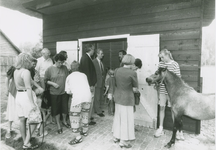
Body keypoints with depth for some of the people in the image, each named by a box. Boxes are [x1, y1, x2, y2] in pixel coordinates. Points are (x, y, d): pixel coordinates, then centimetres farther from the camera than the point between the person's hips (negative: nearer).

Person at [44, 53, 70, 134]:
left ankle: (64, 121, 39)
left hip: (64, 92, 2)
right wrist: (53, 83, -16)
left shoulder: (64, 68, 1)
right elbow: (46, 80, -1)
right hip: (54, 93, -2)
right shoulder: (50, 69, -6)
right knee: (56, 109, 10)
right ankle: (58, 125, 29)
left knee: (65, 107, 12)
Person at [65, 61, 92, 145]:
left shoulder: (69, 77, 18)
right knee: (85, 113, 23)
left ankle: (78, 137, 14)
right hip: (88, 95, 4)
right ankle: (85, 131, 40)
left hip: (77, 97, -4)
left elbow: (68, 91, 15)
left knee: (74, 116, 10)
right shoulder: (83, 75, 22)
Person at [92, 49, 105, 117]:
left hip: (102, 82, 8)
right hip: (97, 82, -7)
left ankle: (97, 109, 28)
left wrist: (103, 81, 9)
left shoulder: (101, 62, 12)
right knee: (97, 98, 1)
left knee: (101, 98, 14)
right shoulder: (94, 62, -11)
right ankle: (98, 111, 13)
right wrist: (94, 82, -15)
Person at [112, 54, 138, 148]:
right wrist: (136, 90, 11)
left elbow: (116, 84, 7)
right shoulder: (132, 73, -17)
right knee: (126, 119, 8)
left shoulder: (116, 71, -1)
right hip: (127, 98, -6)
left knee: (118, 117, 19)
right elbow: (135, 88, -9)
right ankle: (123, 141, 21)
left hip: (117, 97, 6)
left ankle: (116, 136, 34)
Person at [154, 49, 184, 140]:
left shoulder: (175, 64, -7)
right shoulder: (160, 64, 4)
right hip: (162, 90, 3)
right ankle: (160, 128, 24)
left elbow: (178, 78, -6)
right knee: (162, 107, 10)